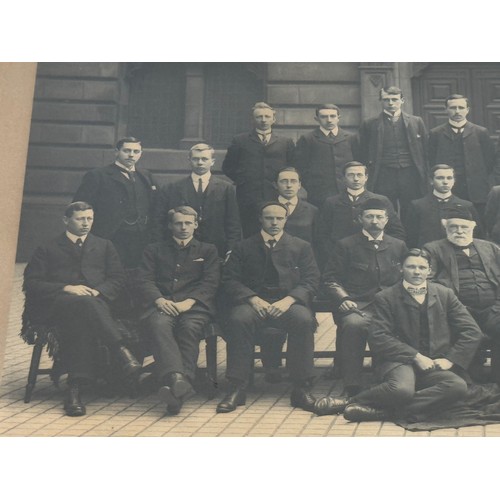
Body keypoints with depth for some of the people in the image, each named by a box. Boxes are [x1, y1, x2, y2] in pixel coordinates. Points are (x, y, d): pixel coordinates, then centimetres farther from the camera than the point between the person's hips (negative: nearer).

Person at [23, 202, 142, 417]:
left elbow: (118, 278, 15)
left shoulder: (104, 246, 26)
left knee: (82, 319, -38)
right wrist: (65, 288, -10)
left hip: (96, 301, 2)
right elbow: (31, 283, 7)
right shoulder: (47, 250, 20)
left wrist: (99, 291, -8)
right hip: (57, 303, -1)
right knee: (84, 303, -38)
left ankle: (76, 387, -43)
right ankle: (120, 351, -46)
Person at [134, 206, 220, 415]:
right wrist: (159, 300, -10)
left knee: (190, 327, -36)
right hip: (160, 305, 0)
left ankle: (177, 383, -47)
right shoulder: (154, 250, 26)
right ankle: (177, 378, -55)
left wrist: (188, 302, -10)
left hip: (194, 305, 0)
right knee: (159, 325, -36)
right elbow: (143, 281, 12)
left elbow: (210, 283, 9)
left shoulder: (208, 251, 24)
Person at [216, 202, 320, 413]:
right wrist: (253, 299, -13)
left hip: (289, 303, 0)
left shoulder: (301, 247, 17)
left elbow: (311, 280, 6)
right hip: (253, 303, 0)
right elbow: (230, 280, 6)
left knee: (304, 319, -33)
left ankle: (301, 388, -24)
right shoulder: (243, 247, 17)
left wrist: (288, 300, -13)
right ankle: (237, 388, -25)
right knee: (238, 319, -33)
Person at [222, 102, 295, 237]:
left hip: (277, 198, 1)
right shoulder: (240, 141, 12)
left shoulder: (286, 143, 14)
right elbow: (227, 167, 14)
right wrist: (241, 181, 3)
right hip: (249, 199, -1)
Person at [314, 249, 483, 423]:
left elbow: (472, 331, 10)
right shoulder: (385, 298, 4)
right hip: (400, 361, -4)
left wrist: (450, 360, -3)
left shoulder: (445, 294, 13)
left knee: (458, 387, -31)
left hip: (435, 365, 4)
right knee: (401, 390, -38)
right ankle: (351, 402, -13)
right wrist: (416, 356, -13)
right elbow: (378, 338, -7)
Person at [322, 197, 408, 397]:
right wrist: (343, 299, -11)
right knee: (353, 324, -38)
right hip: (357, 306, -2)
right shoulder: (345, 246, 12)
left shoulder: (398, 246, 21)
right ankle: (352, 387, -30)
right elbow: (330, 279, 8)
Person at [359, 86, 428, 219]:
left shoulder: (416, 122, 11)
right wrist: (367, 179, -1)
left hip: (410, 177, 1)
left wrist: (425, 178, 3)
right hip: (383, 177, -1)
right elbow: (364, 155, 7)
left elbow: (425, 151, 10)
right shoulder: (369, 124, 8)